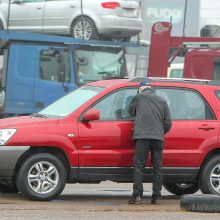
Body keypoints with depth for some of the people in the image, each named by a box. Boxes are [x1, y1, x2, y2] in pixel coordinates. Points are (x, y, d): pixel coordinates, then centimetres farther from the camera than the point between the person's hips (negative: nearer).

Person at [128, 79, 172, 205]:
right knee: (157, 167, 6)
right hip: (158, 138, 3)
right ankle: (157, 197, 4)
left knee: (139, 166, -2)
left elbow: (131, 112, 24)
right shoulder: (162, 101, 17)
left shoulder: (138, 97, 9)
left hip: (142, 137, -3)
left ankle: (137, 196, -8)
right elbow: (168, 123, 13)